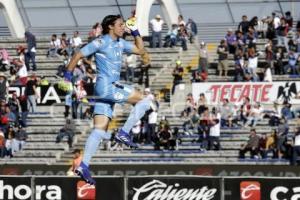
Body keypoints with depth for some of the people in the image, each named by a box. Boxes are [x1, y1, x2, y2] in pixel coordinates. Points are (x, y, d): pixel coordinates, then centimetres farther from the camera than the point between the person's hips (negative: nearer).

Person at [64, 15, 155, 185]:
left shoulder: (120, 43, 17)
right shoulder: (101, 42, -6)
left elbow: (141, 50, 25)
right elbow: (78, 55, -6)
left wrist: (135, 32, 16)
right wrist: (68, 75, -9)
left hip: (111, 88, 8)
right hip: (106, 86, -8)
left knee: (100, 130, 1)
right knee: (144, 100, -9)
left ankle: (84, 165, -4)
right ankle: (124, 133, -8)